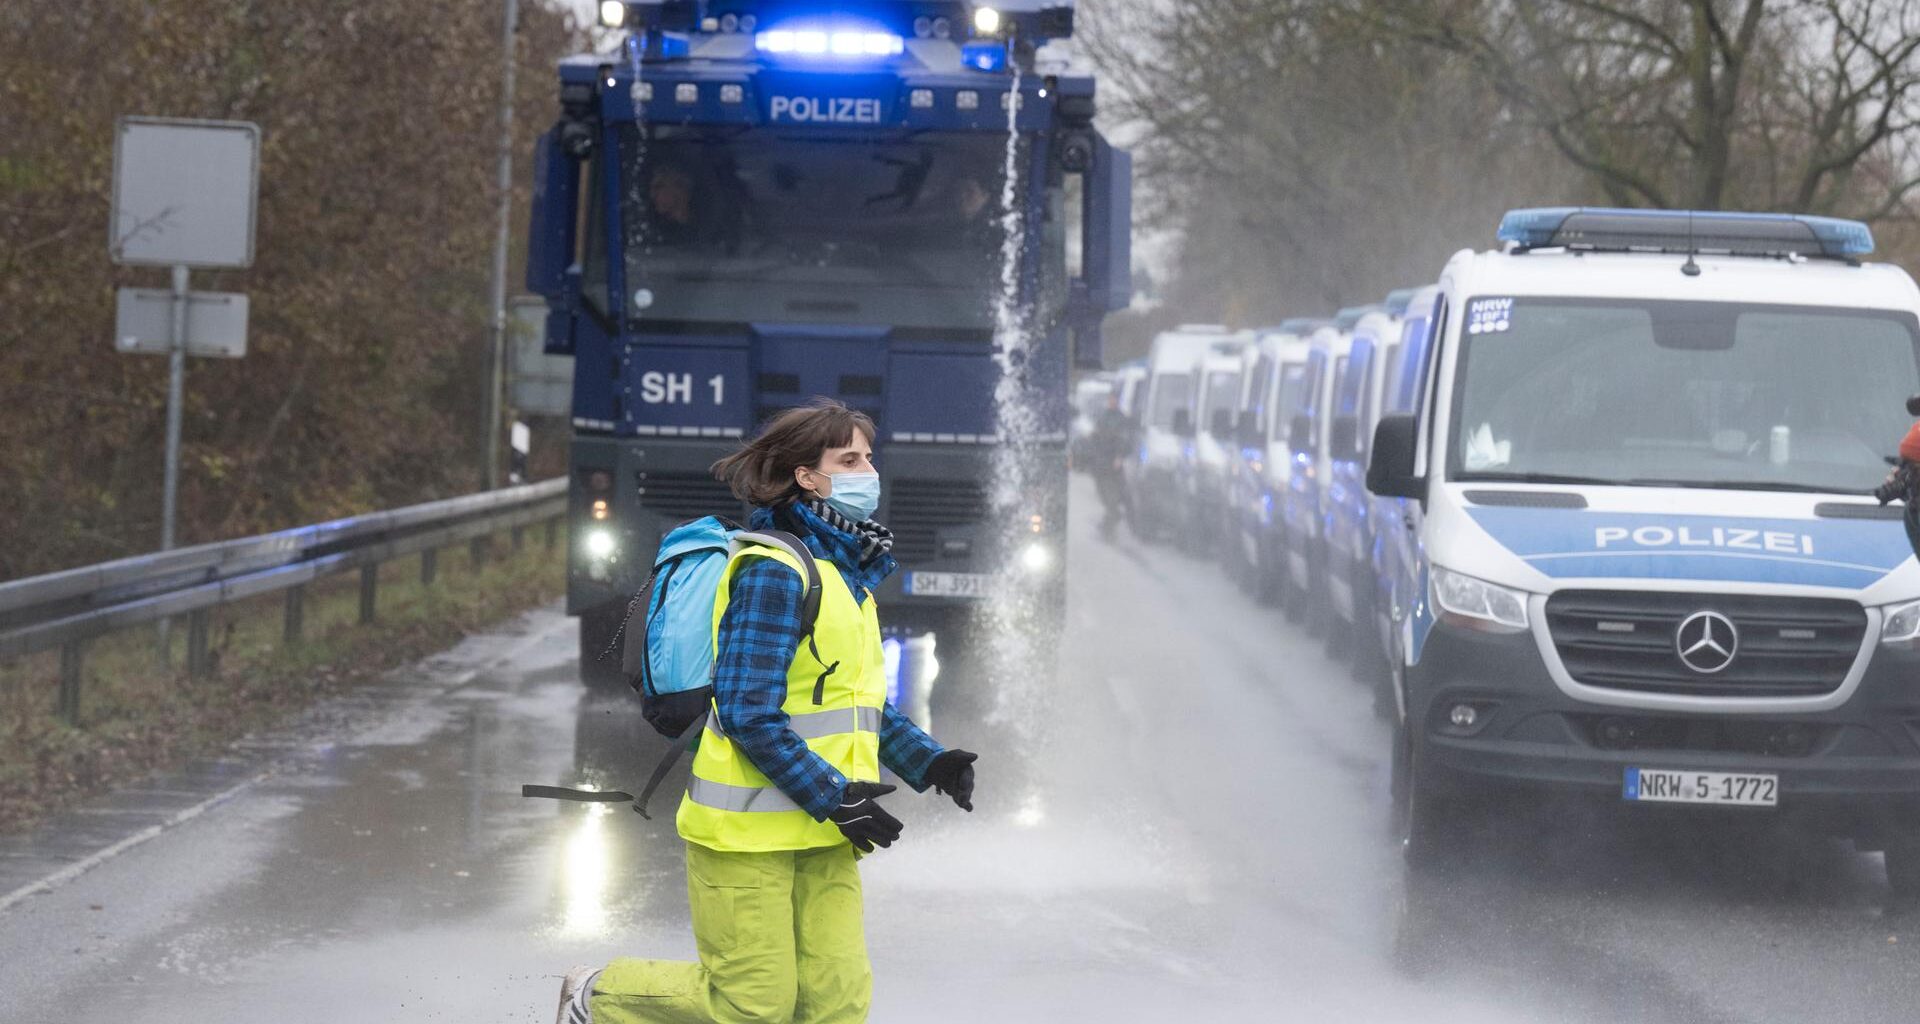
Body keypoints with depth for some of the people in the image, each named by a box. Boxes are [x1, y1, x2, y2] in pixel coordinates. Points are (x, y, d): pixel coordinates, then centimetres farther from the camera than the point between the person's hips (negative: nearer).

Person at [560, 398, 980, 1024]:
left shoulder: (847, 573, 15)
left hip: (820, 836, 9)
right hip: (747, 830, -9)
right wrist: (833, 796, -21)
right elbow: (749, 714, -20)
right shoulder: (774, 570, -15)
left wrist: (926, 761, 7)